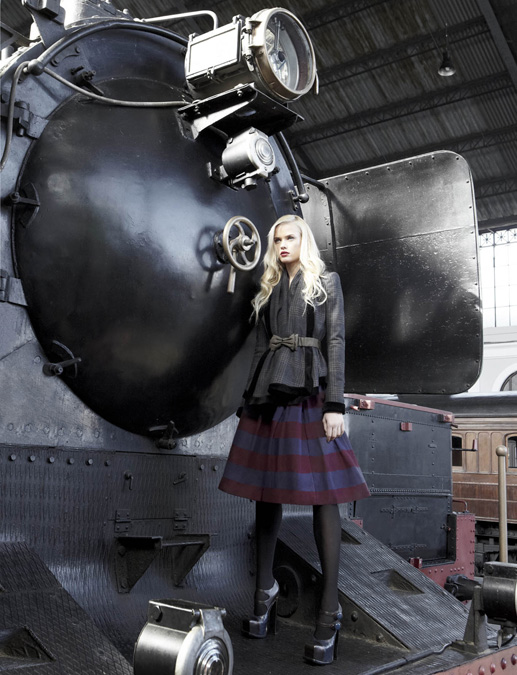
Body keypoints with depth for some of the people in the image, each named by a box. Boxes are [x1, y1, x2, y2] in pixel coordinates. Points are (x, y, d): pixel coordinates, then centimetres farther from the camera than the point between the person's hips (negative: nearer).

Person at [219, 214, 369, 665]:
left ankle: (330, 613, -1)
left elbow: (336, 341, -3)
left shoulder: (326, 282, 6)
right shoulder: (269, 289, 18)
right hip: (270, 394, 5)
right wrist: (252, 398, 12)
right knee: (266, 491, 6)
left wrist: (335, 405, -12)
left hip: (310, 393, -5)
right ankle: (266, 590, 21)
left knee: (323, 495, -7)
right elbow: (261, 346, 17)